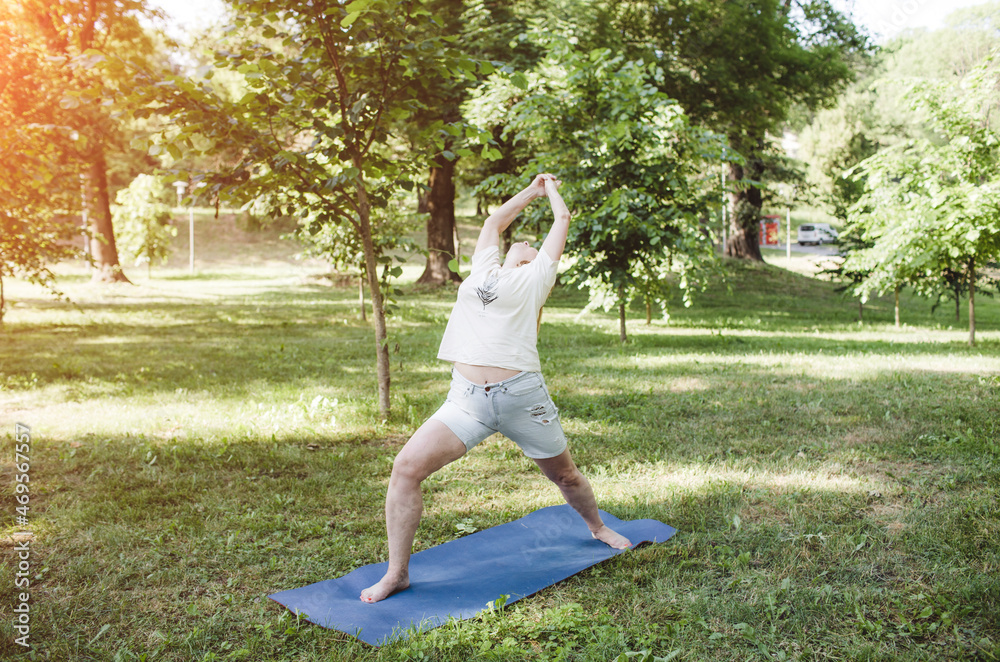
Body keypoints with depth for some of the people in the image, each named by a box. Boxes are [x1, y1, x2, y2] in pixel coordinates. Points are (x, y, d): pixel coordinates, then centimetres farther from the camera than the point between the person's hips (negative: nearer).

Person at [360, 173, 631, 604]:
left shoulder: (536, 277, 12)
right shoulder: (484, 270, 21)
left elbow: (563, 220, 21)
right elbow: (494, 221, 36)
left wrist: (551, 188, 39)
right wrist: (531, 191, 46)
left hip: (522, 394, -2)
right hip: (466, 399, 3)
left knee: (564, 475, 15)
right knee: (406, 467, -12)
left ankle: (598, 528, 46)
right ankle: (396, 573, 0)